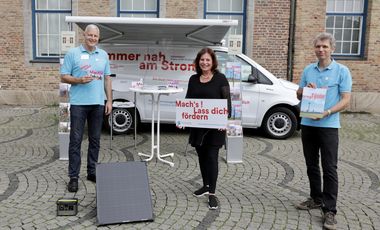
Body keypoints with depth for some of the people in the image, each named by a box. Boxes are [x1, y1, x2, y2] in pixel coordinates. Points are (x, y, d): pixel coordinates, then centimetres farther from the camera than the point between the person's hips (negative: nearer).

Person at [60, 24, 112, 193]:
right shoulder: (73, 53, 1)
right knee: (76, 140, -2)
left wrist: (109, 100, 7)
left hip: (98, 103, 4)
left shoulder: (103, 55, 13)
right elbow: (64, 77, 0)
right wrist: (79, 80, -18)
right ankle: (73, 177, 5)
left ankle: (92, 172, 23)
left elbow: (107, 79, 14)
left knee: (95, 140, 10)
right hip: (78, 103, -4)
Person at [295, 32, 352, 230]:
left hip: (328, 126, -5)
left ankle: (330, 210, 0)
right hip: (307, 124, 5)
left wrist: (327, 112, -24)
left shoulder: (342, 71, -4)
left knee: (329, 168, -4)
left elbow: (345, 100, -9)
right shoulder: (308, 70, 9)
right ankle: (316, 198, 28)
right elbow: (298, 95, 14)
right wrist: (305, 89, -9)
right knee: (311, 165, 13)